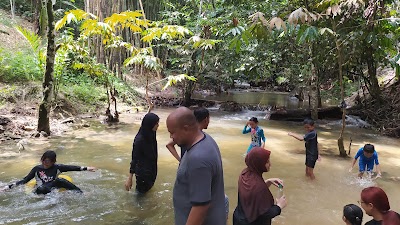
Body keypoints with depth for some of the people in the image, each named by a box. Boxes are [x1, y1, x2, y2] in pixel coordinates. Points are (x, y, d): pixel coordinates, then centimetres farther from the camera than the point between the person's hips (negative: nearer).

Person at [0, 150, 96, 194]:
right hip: (40, 192, 0)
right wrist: (9, 187, 0)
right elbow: (25, 180, 8)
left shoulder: (57, 168, 3)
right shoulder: (37, 169, 4)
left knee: (60, 180, -30)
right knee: (41, 189, -36)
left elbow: (71, 167, -5)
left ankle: (81, 194, -33)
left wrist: (86, 168, -12)